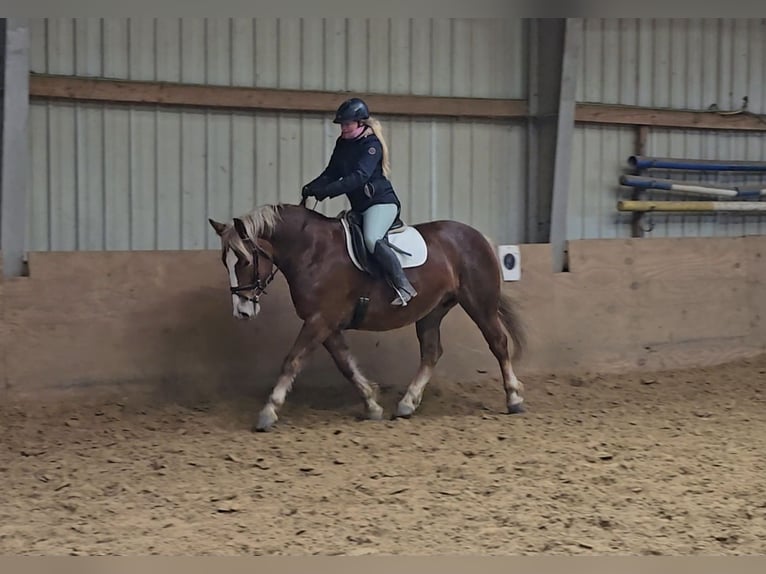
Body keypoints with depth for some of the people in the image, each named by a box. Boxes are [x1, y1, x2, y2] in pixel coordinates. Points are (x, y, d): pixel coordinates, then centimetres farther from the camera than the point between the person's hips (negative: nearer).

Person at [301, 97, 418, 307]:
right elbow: (332, 173, 11)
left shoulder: (372, 145, -14)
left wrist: (326, 191, -33)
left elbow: (359, 177, -26)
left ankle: (404, 287, -28)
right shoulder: (343, 143, 10)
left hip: (381, 202, -10)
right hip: (359, 207, 10)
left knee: (372, 239, -32)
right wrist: (311, 188, -9)